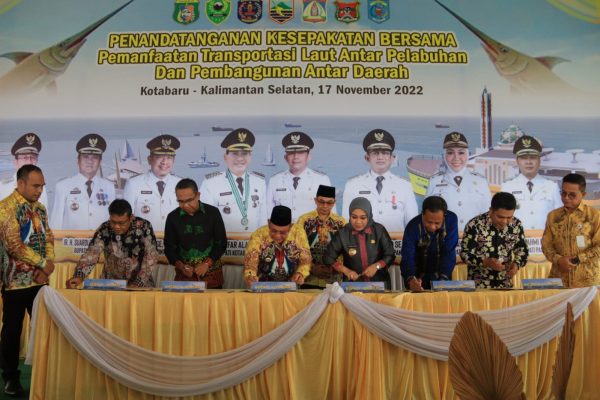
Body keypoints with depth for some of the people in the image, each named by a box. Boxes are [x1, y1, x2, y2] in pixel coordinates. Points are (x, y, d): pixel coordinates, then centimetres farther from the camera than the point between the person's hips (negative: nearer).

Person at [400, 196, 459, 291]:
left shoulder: (451, 220, -19)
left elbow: (449, 252, -20)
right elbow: (407, 258, -26)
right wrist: (411, 279, -45)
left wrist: (443, 278, -32)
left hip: (442, 276, 1)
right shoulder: (413, 227, -20)